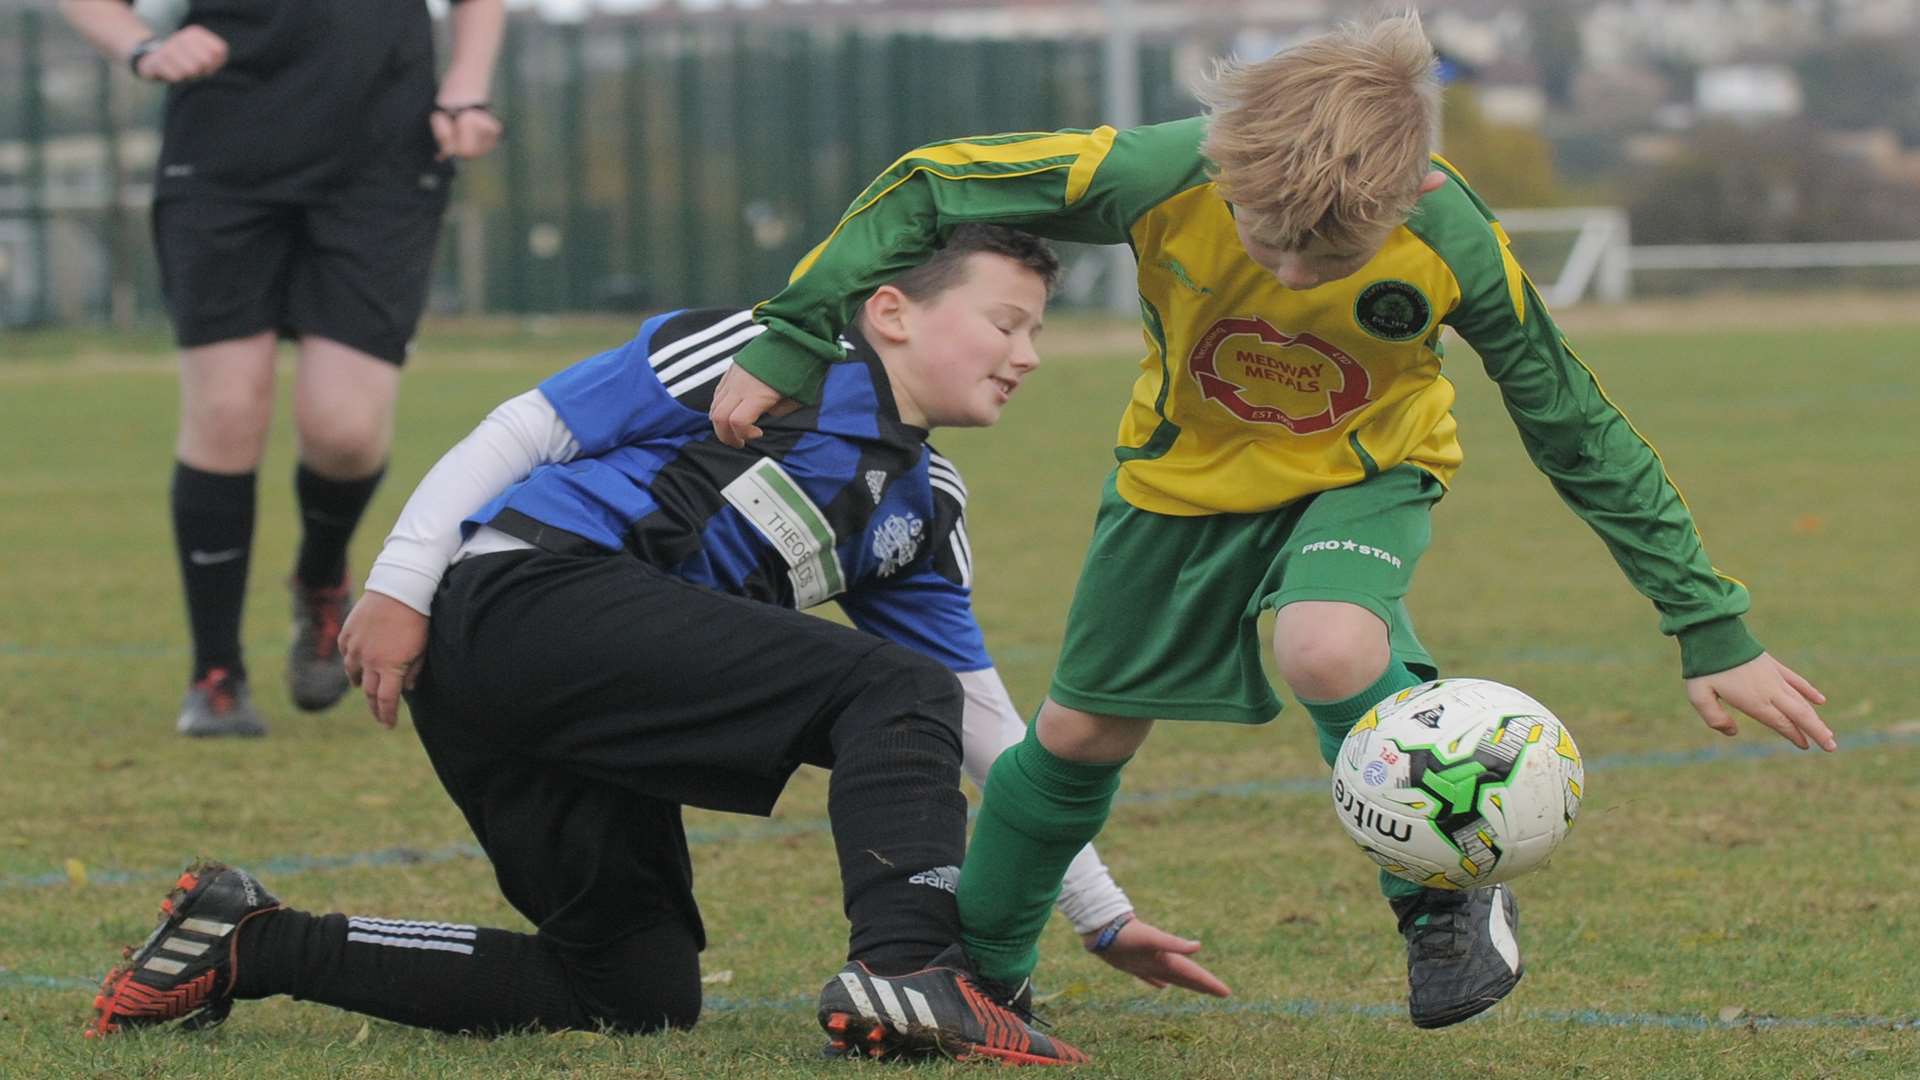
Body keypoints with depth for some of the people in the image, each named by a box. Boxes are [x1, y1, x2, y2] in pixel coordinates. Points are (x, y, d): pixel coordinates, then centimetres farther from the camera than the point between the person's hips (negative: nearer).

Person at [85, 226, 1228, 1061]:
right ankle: (908, 968, -34)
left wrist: (1103, 913, 19)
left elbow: (988, 734, 24)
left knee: (642, 989, 8)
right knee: (895, 694, -16)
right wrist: (400, 582, -10)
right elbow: (529, 426, -1)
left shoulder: (923, 509, 23)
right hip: (526, 590, -9)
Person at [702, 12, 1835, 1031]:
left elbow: (1579, 430, -19)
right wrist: (794, 339, -19)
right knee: (1082, 735, 8)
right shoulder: (1159, 175, -34)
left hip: (1362, 470, -2)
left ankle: (1447, 903, -7)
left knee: (1327, 648, -32)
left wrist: (1712, 631, -16)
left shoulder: (1452, 241, -33)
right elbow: (929, 188, -18)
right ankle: (975, 976, 34)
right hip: (1186, 466, 2)